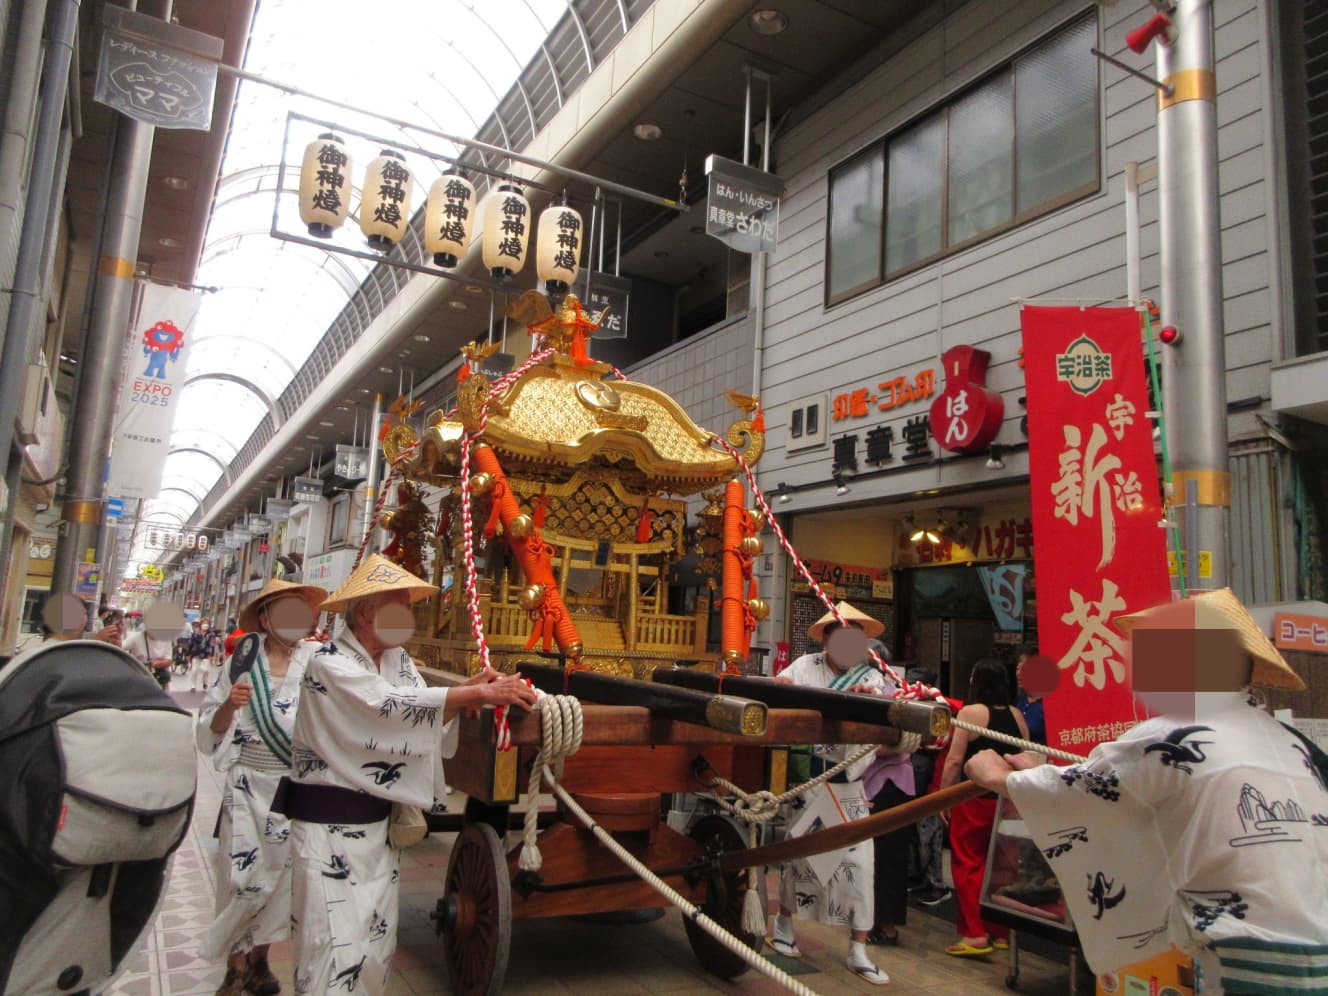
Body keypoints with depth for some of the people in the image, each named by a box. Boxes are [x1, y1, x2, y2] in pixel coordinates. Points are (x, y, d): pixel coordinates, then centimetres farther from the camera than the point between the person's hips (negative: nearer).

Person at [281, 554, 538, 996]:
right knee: (337, 950, -4)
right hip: (329, 824, -7)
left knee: (378, 949, 13)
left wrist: (468, 691, -17)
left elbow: (424, 719, 1)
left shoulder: (397, 659, 7)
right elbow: (391, 707, -27)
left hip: (378, 818, 7)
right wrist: (480, 693, -30)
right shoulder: (329, 665, -15)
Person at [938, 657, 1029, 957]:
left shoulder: (970, 712, -11)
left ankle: (975, 934, 4)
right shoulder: (1016, 715, 4)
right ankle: (1000, 932, 23)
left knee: (968, 864, 4)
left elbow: (954, 761, -13)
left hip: (974, 800, -5)